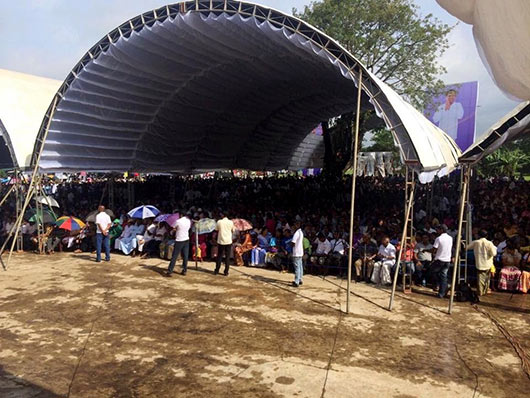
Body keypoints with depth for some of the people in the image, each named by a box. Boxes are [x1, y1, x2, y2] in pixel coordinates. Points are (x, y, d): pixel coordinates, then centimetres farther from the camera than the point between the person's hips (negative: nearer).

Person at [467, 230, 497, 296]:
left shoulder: (476, 242, -6)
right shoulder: (489, 243, -9)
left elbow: (467, 247, 5)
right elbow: (493, 253, -11)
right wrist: (494, 248, 8)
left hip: (479, 264, 0)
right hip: (488, 264, 0)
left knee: (480, 278, 6)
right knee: (487, 278, 14)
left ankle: (480, 292, 4)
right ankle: (485, 292, 19)